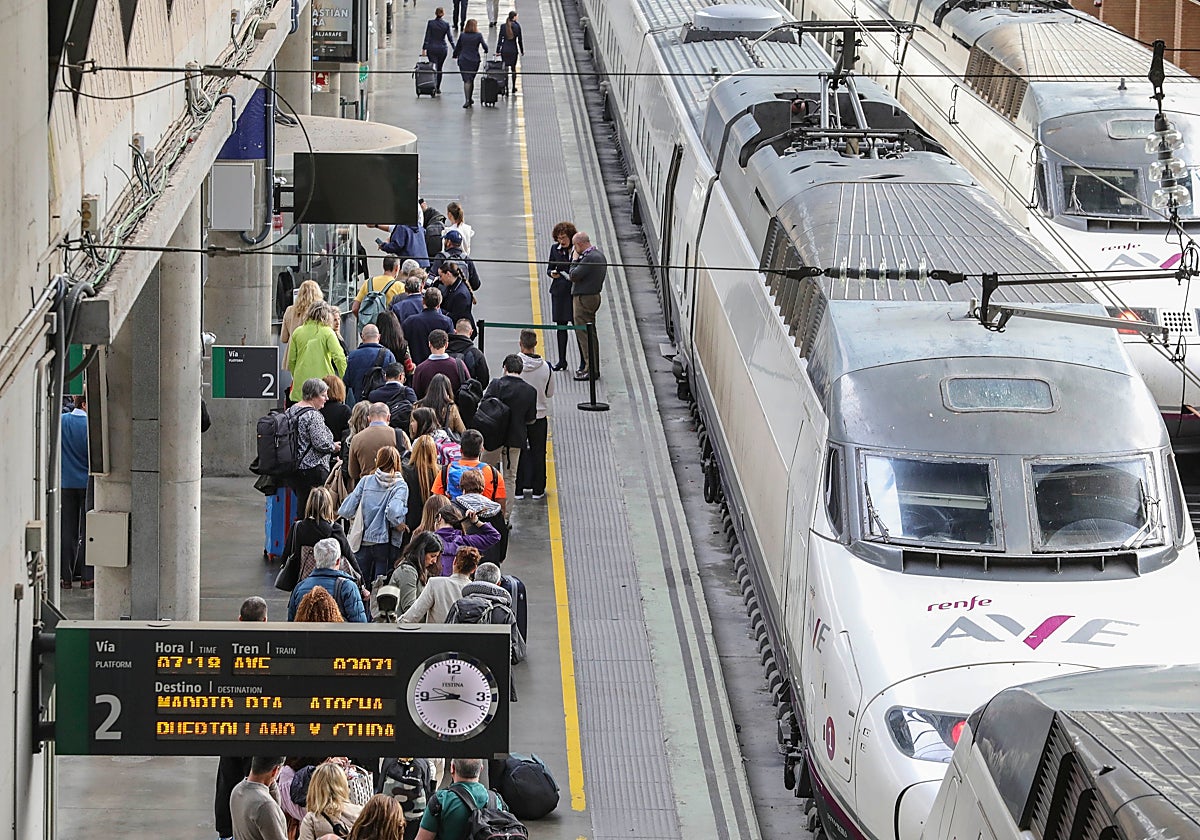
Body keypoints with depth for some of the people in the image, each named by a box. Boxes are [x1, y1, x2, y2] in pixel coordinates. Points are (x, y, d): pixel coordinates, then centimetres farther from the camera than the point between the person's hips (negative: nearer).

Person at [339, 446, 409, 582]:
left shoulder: (366, 481, 2)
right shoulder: (400, 486, -5)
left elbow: (346, 511, -1)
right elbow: (393, 511, -22)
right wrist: (399, 525, -5)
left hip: (363, 541, 2)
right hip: (386, 544, -2)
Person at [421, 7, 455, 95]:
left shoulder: (430, 23, -7)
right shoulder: (446, 24, -4)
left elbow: (427, 37, -7)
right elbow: (450, 38, -3)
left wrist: (424, 49, -4)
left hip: (431, 48, -2)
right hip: (442, 48, 2)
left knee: (433, 67, -4)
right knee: (439, 68, 16)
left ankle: (434, 87, -24)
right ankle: (438, 88, 22)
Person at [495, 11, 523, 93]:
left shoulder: (503, 26, -5)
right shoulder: (517, 26, -8)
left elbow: (500, 39, -3)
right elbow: (519, 40, -3)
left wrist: (497, 51, 2)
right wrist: (522, 51, 9)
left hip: (504, 49, 1)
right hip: (513, 49, -1)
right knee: (513, 68, 11)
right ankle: (513, 87, 14)